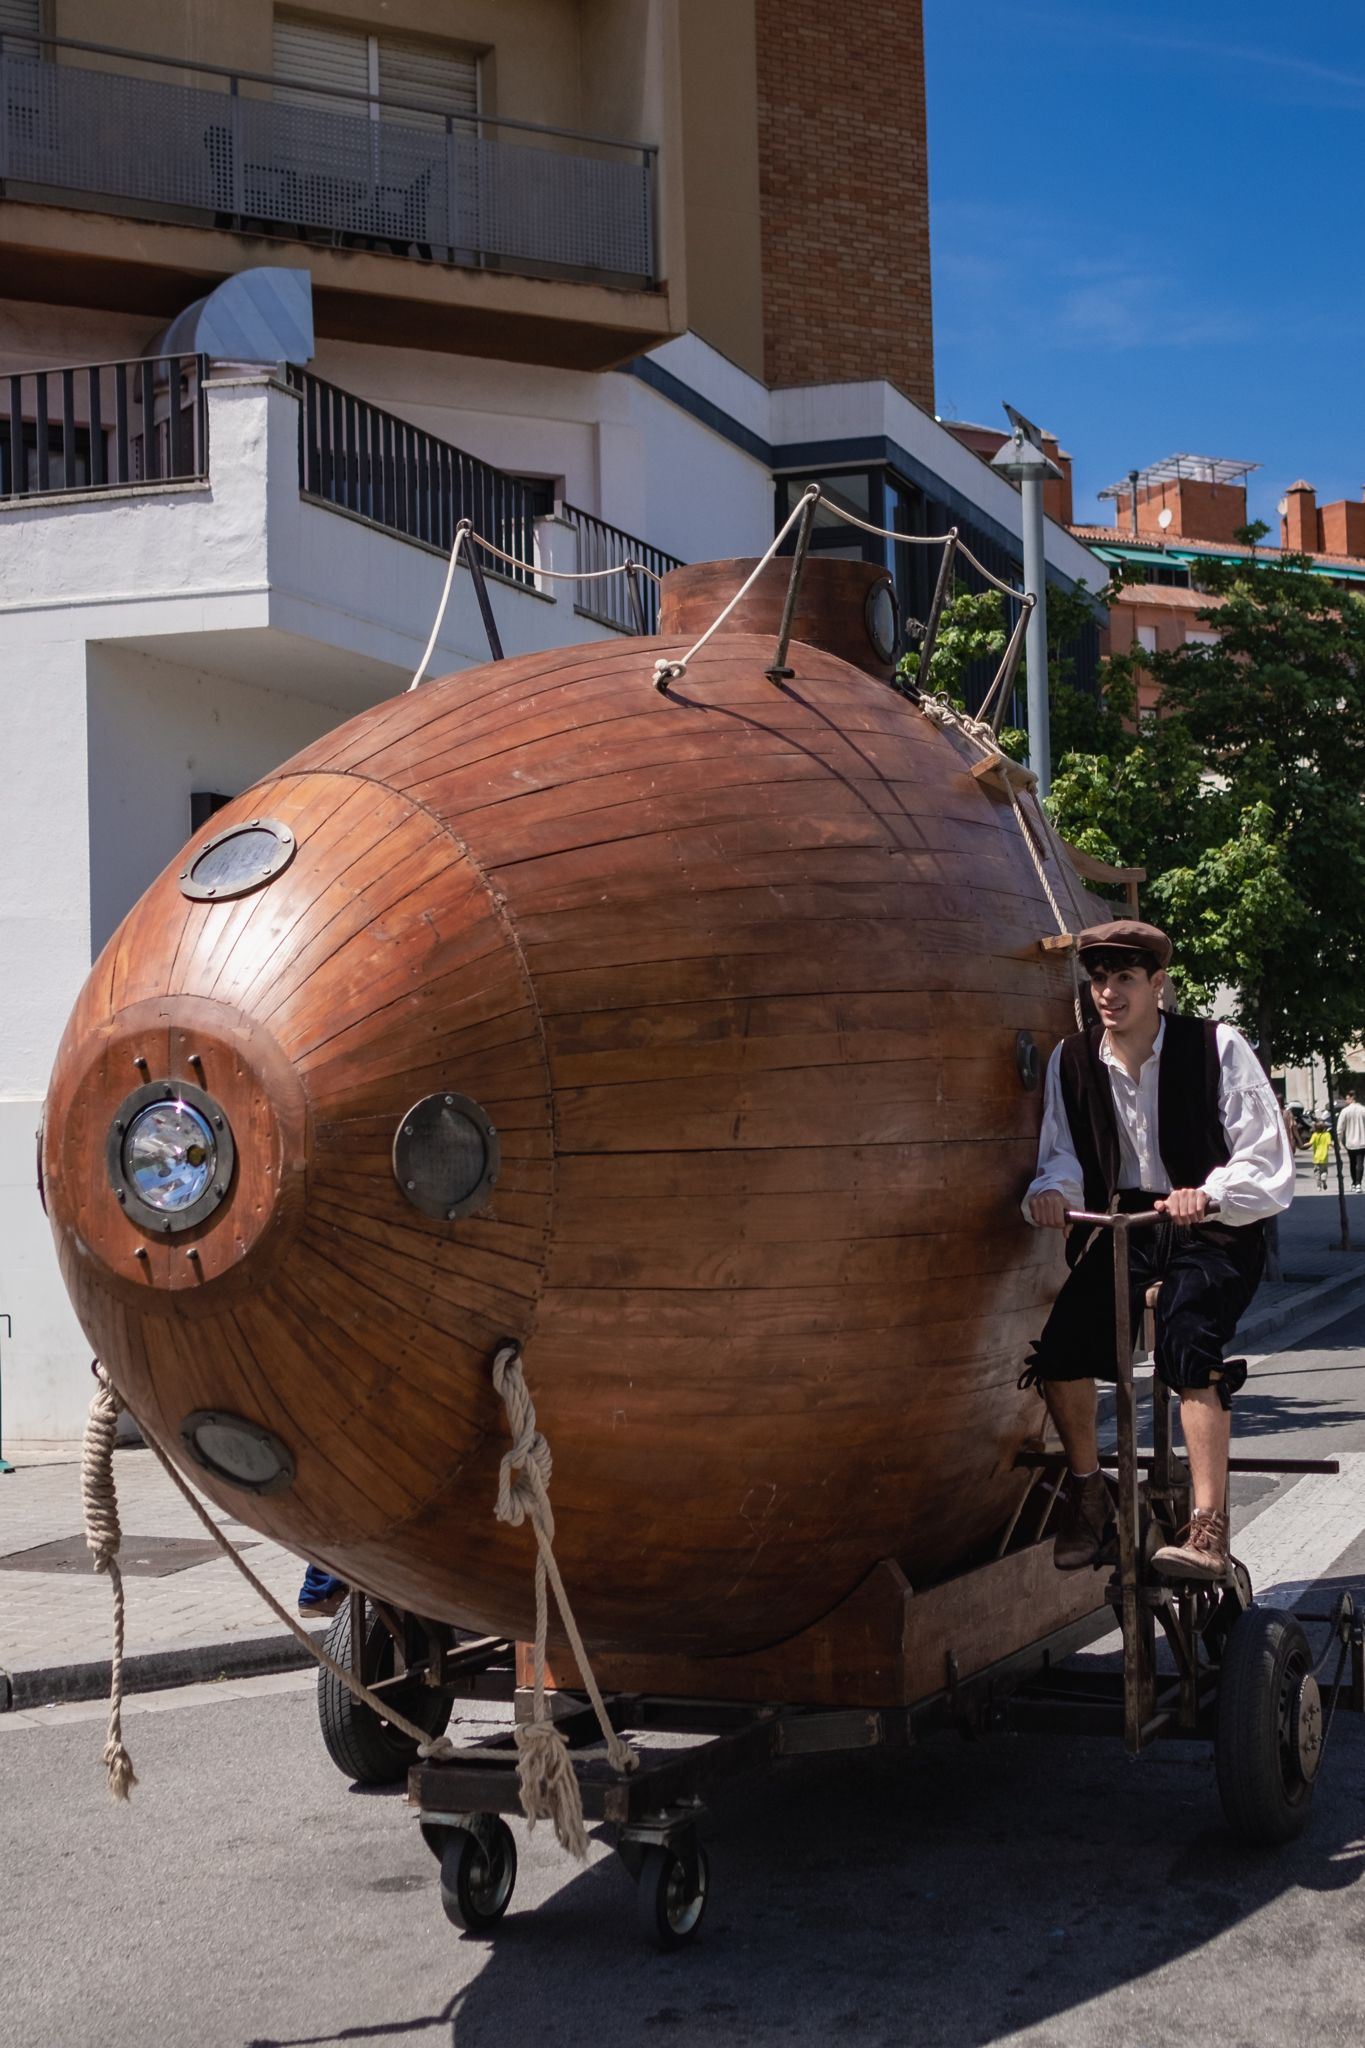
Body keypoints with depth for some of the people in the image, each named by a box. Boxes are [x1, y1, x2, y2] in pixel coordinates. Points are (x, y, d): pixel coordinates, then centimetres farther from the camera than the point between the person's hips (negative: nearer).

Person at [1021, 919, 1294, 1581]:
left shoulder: (1217, 1049, -8)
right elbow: (1064, 1154, 9)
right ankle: (1087, 1492, 6)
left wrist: (1208, 1193, -30)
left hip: (1211, 1231, -4)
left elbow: (1267, 1161, -10)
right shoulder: (1071, 1061, 4)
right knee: (1059, 1351, -19)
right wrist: (1050, 1189, -16)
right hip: (1120, 1225, 4)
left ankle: (1209, 1528, -29)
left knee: (1186, 1341, -32)